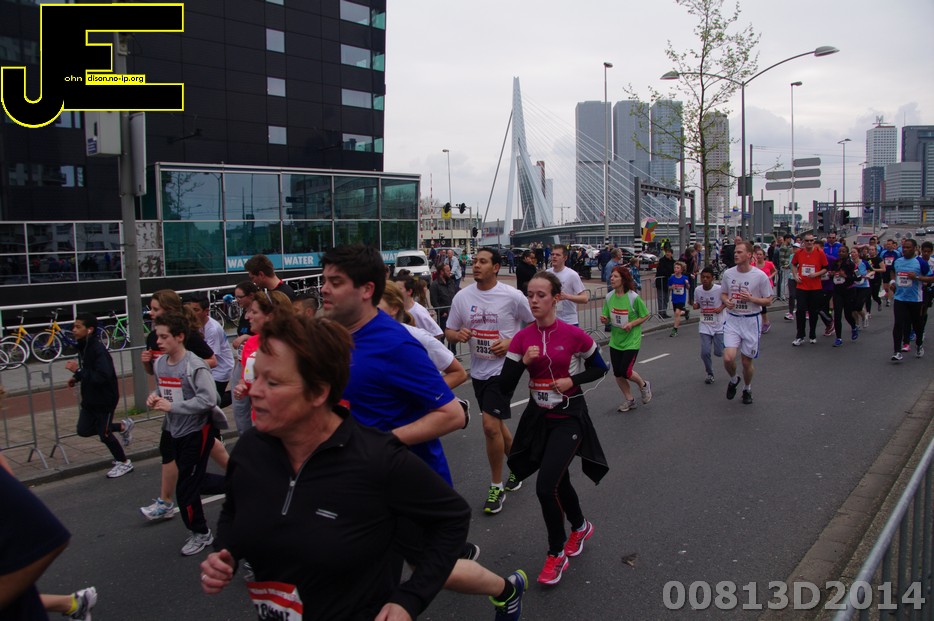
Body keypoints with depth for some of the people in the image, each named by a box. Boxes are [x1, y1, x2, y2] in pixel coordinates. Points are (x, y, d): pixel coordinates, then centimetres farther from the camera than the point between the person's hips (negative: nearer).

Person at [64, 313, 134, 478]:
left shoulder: (98, 350, -25)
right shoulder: (83, 347, 2)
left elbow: (103, 376, -33)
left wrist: (78, 371, -32)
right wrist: (77, 377, 1)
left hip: (105, 398, -9)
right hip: (89, 398, 9)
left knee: (104, 433, 2)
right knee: (84, 430, 10)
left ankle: (124, 463, 23)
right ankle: (123, 426, 28)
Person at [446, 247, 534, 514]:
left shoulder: (512, 296, -11)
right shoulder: (462, 296, 1)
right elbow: (449, 331, 8)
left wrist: (512, 343, -14)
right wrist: (459, 335, -15)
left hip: (503, 367, -6)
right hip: (478, 370, 6)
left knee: (490, 425, -14)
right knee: (496, 425, 18)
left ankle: (496, 487, 6)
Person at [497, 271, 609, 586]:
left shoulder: (574, 335, -13)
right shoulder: (522, 338, -5)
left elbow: (599, 368, 2)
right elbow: (505, 386, -7)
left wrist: (572, 380, -14)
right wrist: (524, 361, -22)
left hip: (569, 418, -4)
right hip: (538, 417, 4)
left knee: (546, 486, -14)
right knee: (559, 481, 19)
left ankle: (557, 554, 11)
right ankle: (581, 527, 50)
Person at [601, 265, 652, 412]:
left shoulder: (633, 297, -16)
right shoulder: (609, 297, -2)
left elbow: (645, 316, -5)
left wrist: (632, 324, -20)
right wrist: (605, 320, -16)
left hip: (631, 341, -5)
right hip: (615, 341, 5)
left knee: (625, 372, -9)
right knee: (617, 374, 7)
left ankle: (644, 385, 23)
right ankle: (629, 400, 28)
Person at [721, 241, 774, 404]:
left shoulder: (760, 276, -9)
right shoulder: (728, 273, 0)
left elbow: (768, 300, -3)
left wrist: (751, 299, -20)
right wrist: (727, 301, -9)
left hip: (751, 321, -2)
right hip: (732, 319, 2)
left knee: (747, 361, 7)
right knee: (728, 358, -14)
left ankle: (747, 389, 34)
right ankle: (733, 379, 19)